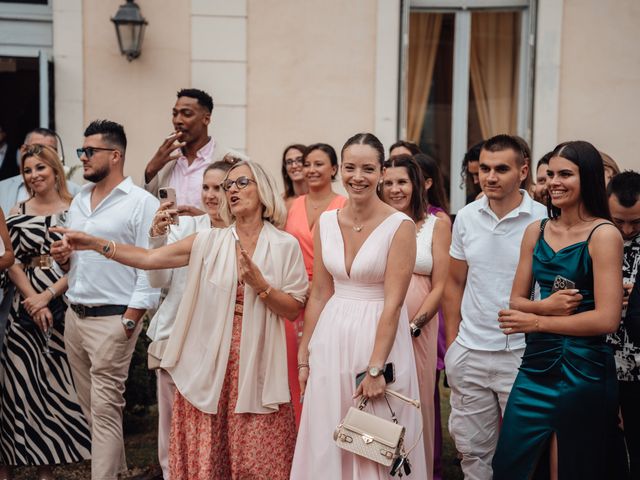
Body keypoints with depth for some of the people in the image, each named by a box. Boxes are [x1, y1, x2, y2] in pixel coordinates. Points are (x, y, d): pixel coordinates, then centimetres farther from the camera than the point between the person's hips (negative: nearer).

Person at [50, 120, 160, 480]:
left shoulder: (142, 203, -9)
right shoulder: (79, 201, 15)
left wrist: (129, 322, -18)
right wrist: (63, 258, -1)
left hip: (112, 319, -7)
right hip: (74, 316, 8)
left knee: (106, 409, -6)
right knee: (92, 406, 14)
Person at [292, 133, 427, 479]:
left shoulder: (400, 226, -12)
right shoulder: (326, 222, 3)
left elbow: (393, 303, -15)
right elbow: (319, 294, 9)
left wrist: (375, 368, -17)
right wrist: (304, 354, 9)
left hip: (380, 337, -4)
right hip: (331, 340, 5)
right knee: (327, 444, 12)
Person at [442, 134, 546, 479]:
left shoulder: (544, 220, -8)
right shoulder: (466, 217, 3)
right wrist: (451, 345, 8)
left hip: (522, 354, -3)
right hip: (469, 353, 3)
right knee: (472, 448, 14)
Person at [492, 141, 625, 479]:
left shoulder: (604, 235, -10)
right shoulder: (536, 231, 7)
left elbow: (607, 318, -16)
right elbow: (516, 301, 9)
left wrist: (536, 321, -12)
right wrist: (547, 305, -13)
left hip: (583, 371, -5)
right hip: (536, 363, 5)